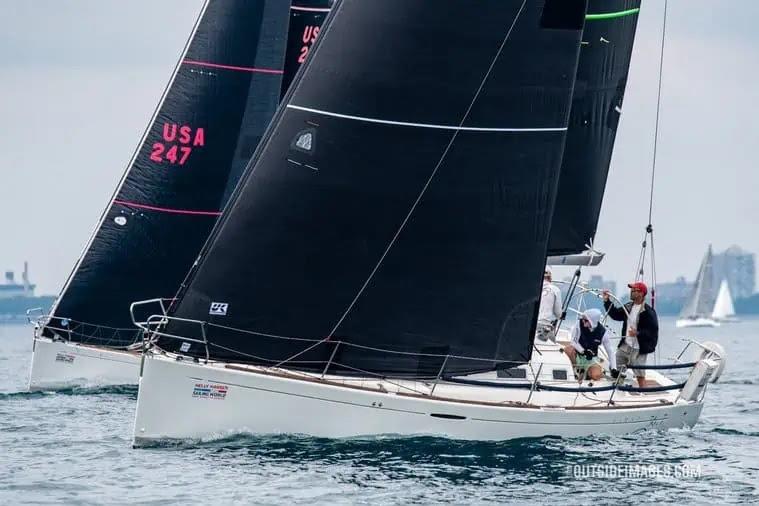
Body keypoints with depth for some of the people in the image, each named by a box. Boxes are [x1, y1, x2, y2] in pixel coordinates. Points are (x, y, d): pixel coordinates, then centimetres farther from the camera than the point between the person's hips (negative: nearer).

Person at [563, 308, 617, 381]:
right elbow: (572, 341, -12)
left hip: (591, 358, 0)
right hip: (578, 355, 0)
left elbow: (610, 351, -6)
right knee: (568, 348, -34)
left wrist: (613, 369, -14)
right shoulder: (580, 323, -18)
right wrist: (584, 351, -27)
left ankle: (587, 372, 9)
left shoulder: (602, 332, -15)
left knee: (596, 376, -29)